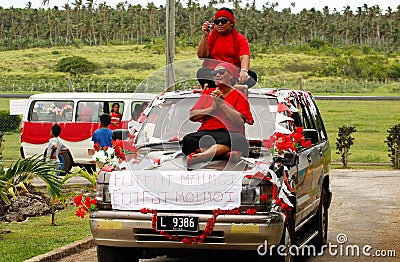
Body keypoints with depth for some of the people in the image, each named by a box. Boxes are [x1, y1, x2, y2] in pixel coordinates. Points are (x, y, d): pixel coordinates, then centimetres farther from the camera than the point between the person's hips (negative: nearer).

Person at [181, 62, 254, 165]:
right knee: (188, 140, -32)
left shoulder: (238, 96, 14)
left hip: (227, 133, -3)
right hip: (205, 132, 3)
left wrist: (222, 103, -6)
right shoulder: (207, 93, 26)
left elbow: (240, 121, -4)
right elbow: (192, 116, 14)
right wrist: (212, 108, 1)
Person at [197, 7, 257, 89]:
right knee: (202, 73, -33)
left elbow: (244, 57, -13)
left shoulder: (240, 39, 5)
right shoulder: (211, 37, 12)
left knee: (252, 75, -28)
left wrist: (244, 71, -36)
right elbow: (201, 55, 1)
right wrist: (205, 35, -7)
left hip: (233, 73, 0)